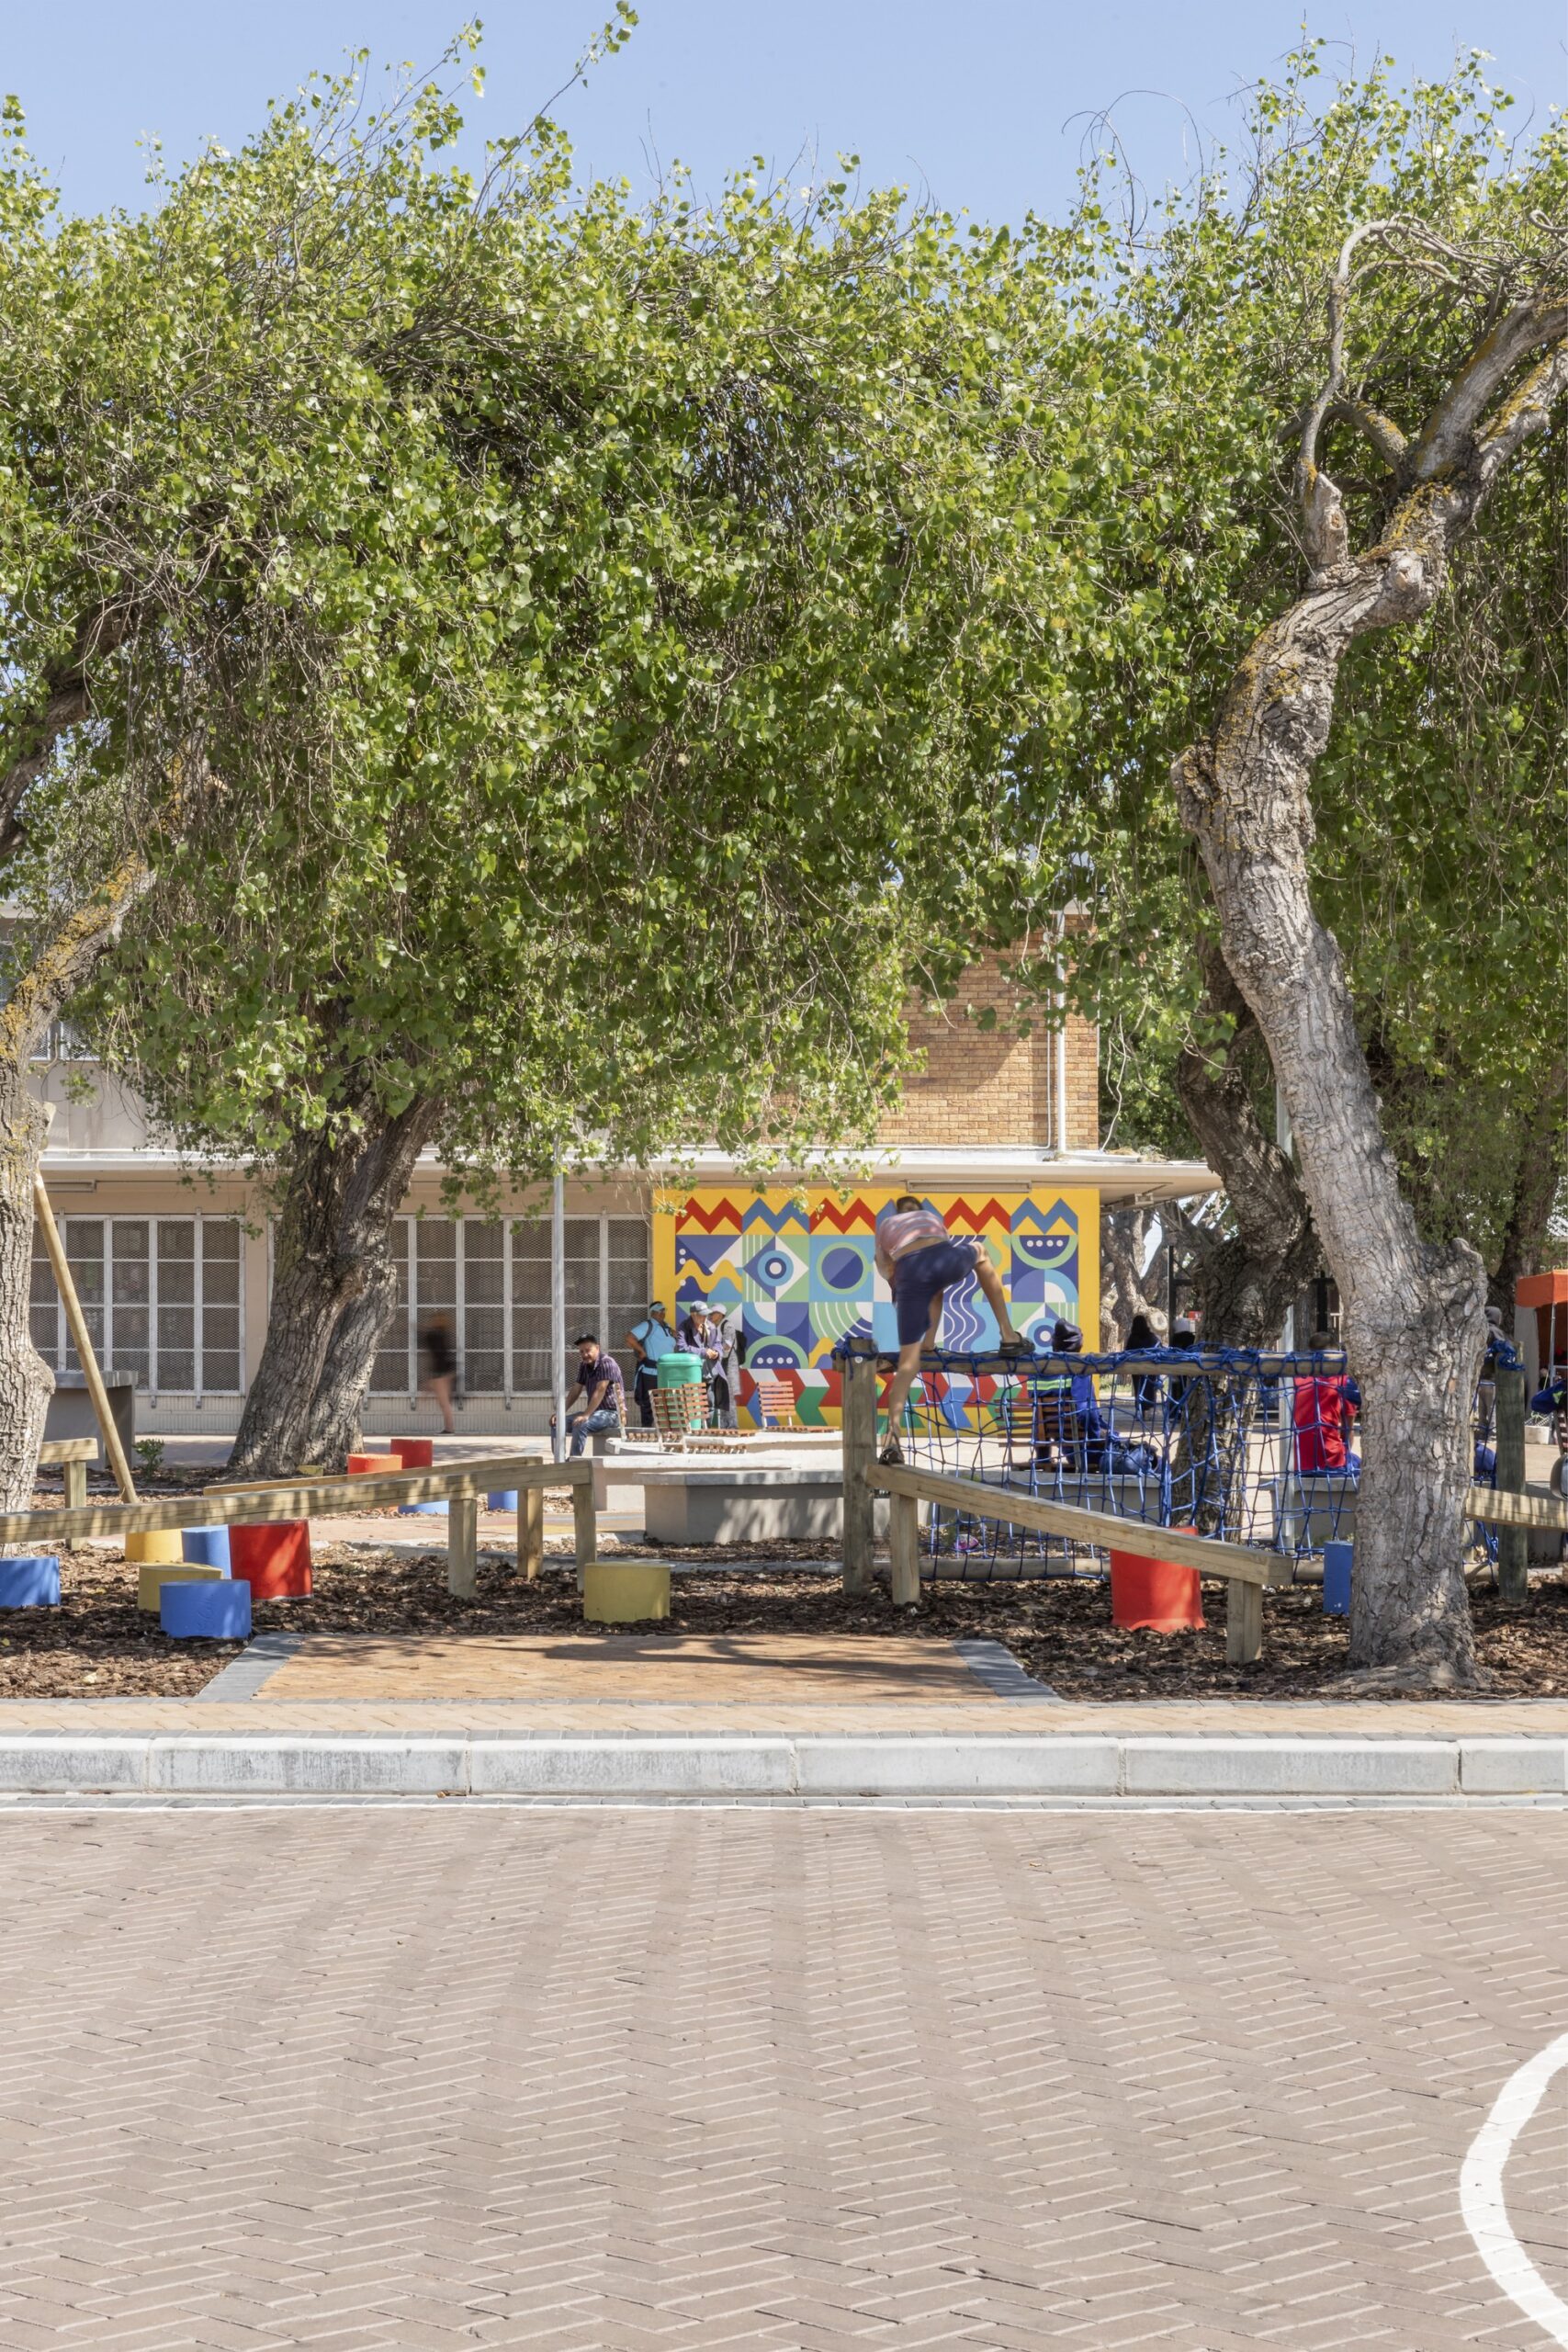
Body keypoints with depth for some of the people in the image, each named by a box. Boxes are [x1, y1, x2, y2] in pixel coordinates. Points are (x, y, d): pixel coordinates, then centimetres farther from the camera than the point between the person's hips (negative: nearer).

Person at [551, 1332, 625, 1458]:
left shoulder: (607, 1363, -14)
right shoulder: (584, 1366, 11)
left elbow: (600, 1391, -22)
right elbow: (575, 1391, 13)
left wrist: (586, 1415, -29)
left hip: (611, 1413, -9)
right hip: (596, 1412, 9)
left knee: (580, 1425, -33)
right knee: (557, 1423, -2)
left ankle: (573, 1461, -31)